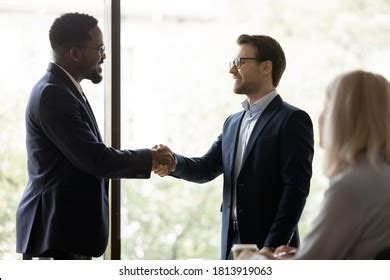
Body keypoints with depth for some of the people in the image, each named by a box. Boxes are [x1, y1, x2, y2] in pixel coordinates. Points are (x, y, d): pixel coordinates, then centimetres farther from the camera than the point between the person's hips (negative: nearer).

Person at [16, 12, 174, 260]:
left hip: (70, 228, 10)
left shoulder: (63, 91, 15)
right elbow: (95, 160, -20)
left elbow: (90, 159, 19)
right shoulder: (52, 94, -16)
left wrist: (148, 163, 12)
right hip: (57, 231, -10)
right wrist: (148, 158, -5)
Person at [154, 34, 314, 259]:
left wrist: (273, 247, -19)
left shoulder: (293, 120, -8)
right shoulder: (233, 123, 17)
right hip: (233, 247, 7)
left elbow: (296, 188, -14)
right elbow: (207, 168, 12)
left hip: (271, 250, -7)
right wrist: (173, 161, -10)